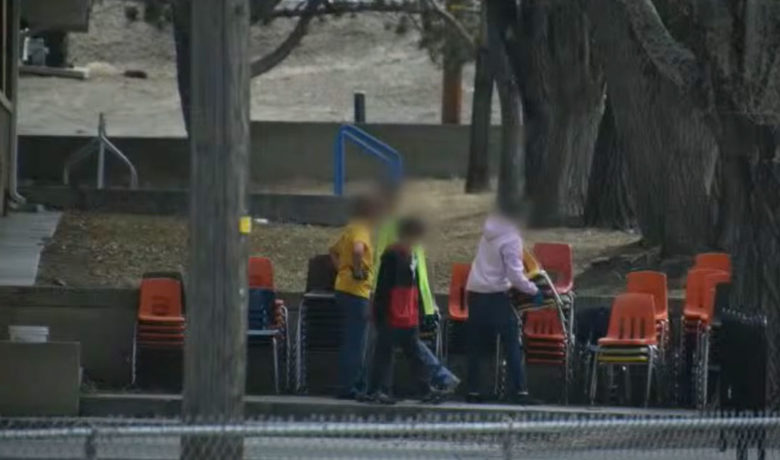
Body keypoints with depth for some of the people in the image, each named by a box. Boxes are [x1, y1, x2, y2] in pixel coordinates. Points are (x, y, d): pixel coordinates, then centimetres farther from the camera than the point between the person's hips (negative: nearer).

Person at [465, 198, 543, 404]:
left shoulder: (490, 231, 9)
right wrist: (534, 291, -7)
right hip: (496, 296, -7)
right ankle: (518, 390, -8)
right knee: (512, 344, -3)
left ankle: (473, 390, 8)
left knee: (477, 346, 10)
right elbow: (515, 276, -17)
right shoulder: (511, 239, -13)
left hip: (475, 293, 7)